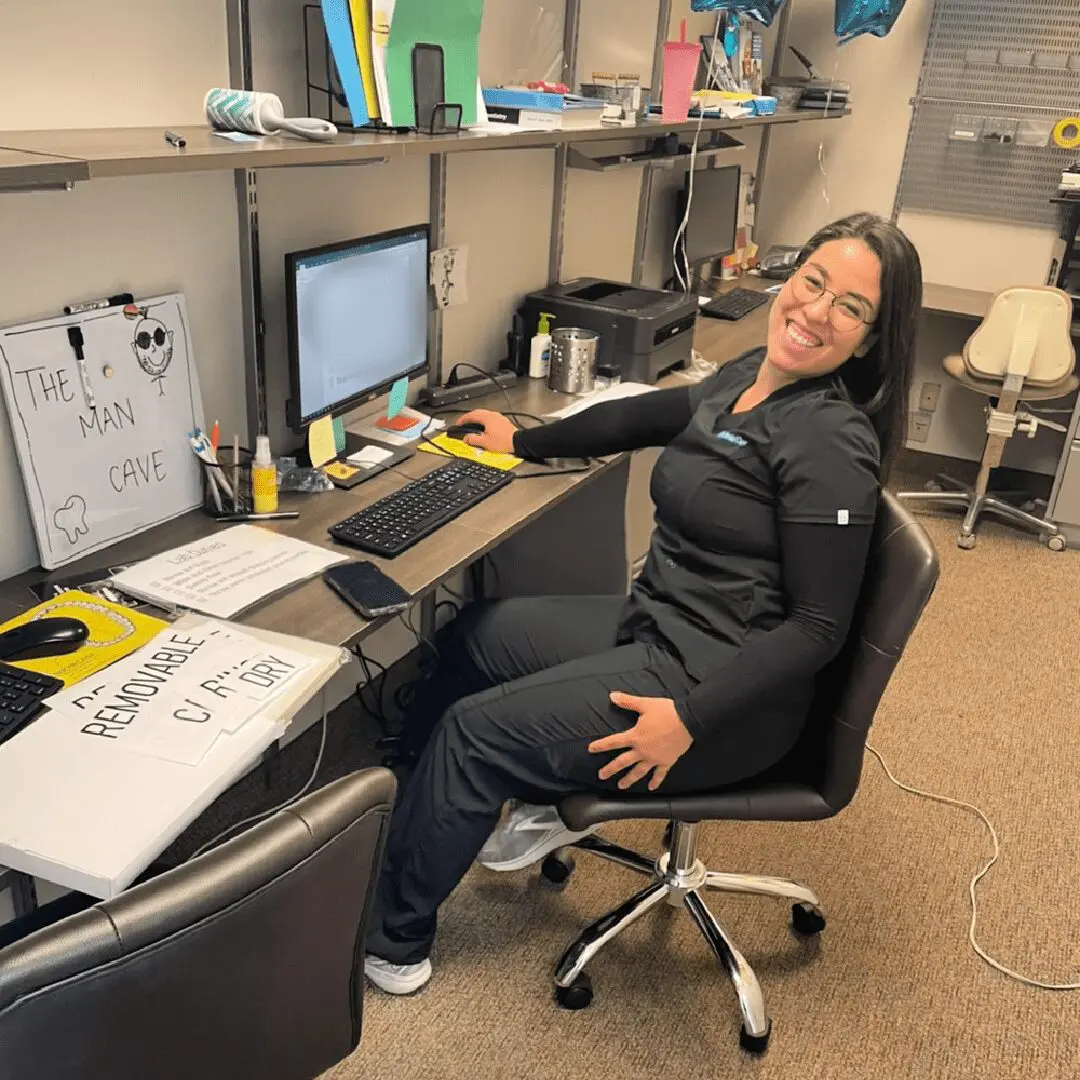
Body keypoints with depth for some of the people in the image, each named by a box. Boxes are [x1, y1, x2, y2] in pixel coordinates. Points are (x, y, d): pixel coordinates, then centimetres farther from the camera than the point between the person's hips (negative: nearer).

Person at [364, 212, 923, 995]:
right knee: (472, 638, 14)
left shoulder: (832, 441, -21)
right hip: (658, 624, 9)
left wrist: (690, 718, -27)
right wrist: (525, 442, 29)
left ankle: (392, 943, 13)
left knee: (472, 729, -7)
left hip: (724, 688, -9)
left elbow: (819, 627, -21)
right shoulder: (749, 378, 4)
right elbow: (644, 417, 20)